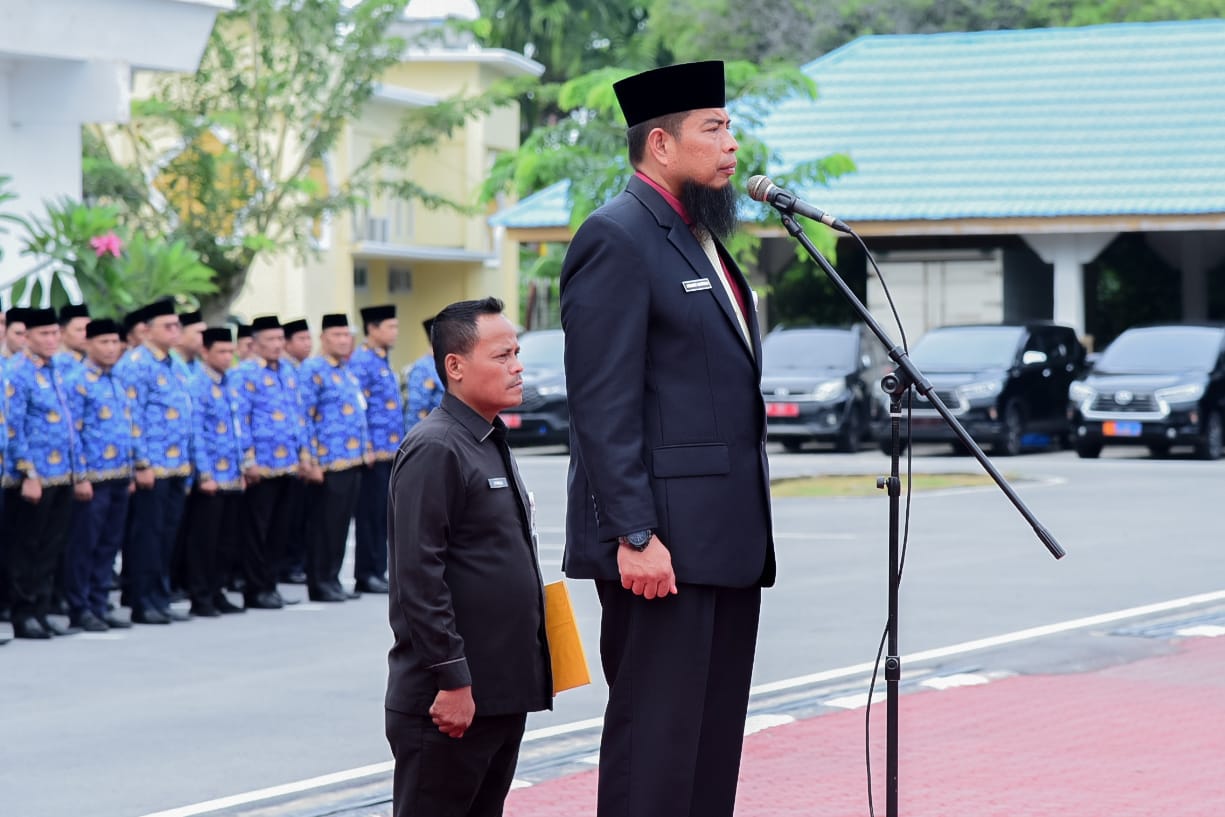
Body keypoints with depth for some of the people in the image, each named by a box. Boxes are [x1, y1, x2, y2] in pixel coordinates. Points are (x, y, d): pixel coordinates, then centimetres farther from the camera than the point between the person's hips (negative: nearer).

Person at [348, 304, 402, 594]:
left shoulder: (384, 363, 17)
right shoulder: (361, 363, -12)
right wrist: (367, 448, -19)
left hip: (390, 453, 9)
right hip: (374, 453, -9)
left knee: (384, 516, 10)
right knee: (371, 515, -4)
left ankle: (378, 572, 15)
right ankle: (367, 574, 2)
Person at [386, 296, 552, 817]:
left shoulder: (490, 444, 16)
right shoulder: (434, 450, -14)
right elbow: (418, 577, -19)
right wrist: (452, 680, -20)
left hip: (504, 691, 9)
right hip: (450, 697, -9)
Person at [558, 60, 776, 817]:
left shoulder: (704, 240, 19)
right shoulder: (616, 237, -10)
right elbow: (603, 404, -17)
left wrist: (752, 532, 18)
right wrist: (634, 535, -22)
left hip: (727, 542, 9)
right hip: (662, 543, -9)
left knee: (714, 738, 11)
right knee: (657, 738, -7)